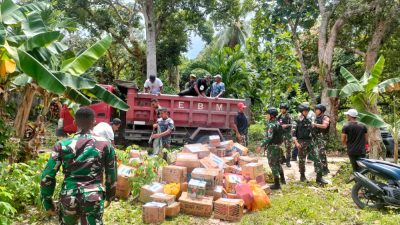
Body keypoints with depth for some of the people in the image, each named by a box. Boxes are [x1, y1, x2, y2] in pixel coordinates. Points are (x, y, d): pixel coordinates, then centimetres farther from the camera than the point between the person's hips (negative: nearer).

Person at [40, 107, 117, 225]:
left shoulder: (62, 145, -1)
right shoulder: (105, 144, -1)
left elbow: (47, 176, -1)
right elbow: (111, 175, 6)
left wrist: (47, 201, 11)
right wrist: (109, 196, 20)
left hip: (68, 197, 2)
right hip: (94, 199, -1)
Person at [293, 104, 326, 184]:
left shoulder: (309, 120, 9)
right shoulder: (297, 121, -6)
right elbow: (293, 133, -9)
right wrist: (296, 142, -19)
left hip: (310, 142, 4)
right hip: (301, 143, -4)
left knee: (317, 159, -4)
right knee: (302, 160, 6)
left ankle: (319, 178, 0)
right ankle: (302, 176, 24)